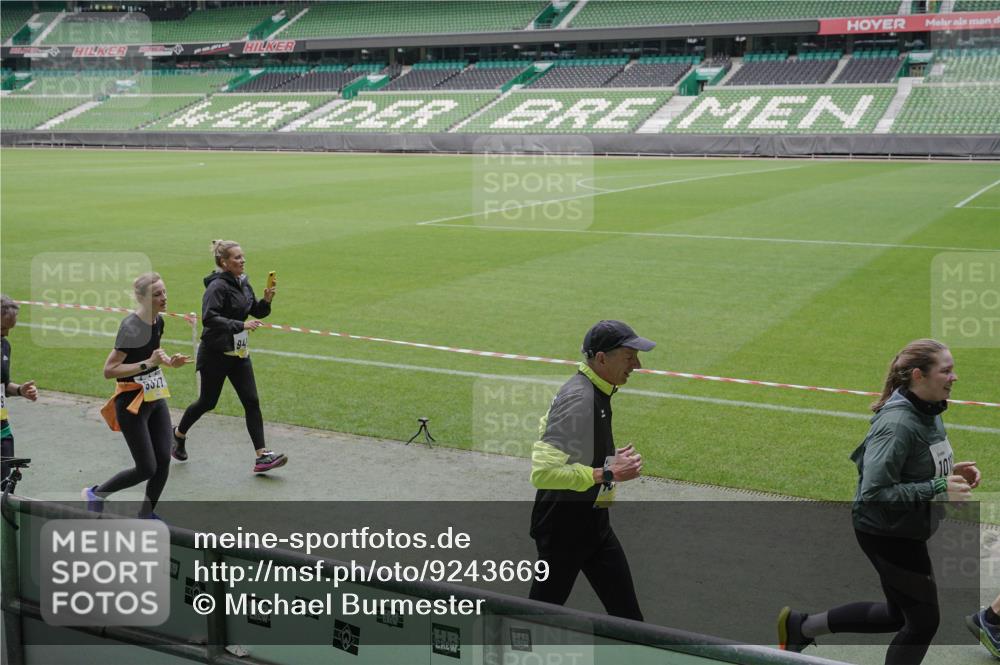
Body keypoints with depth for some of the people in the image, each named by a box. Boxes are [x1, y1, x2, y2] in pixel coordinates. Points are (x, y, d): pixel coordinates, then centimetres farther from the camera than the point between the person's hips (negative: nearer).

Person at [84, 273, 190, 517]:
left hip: (155, 399, 8)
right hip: (132, 403, -8)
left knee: (164, 461, 3)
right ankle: (95, 493, 19)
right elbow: (109, 370, -24)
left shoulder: (158, 321, 3)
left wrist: (169, 361, 3)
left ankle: (146, 514, 21)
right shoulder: (131, 327, -23)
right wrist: (147, 363, -29)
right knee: (147, 468, -4)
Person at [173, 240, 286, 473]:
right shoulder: (217, 286, -17)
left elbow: (257, 312, 15)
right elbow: (209, 318, -27)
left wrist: (266, 300, -5)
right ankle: (179, 433, 36)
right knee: (207, 402, 8)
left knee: (252, 402, -2)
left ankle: (262, 456, -4)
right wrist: (240, 325, -31)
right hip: (216, 354, -7)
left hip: (239, 353, 7)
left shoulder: (242, 283, 8)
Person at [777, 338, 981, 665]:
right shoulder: (897, 424, -28)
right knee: (924, 619, 4)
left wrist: (950, 472, -2)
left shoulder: (929, 412, 1)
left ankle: (800, 626, 30)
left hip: (905, 531, 10)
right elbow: (875, 492, -31)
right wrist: (938, 489, -30)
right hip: (886, 531, -10)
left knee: (899, 614, 21)